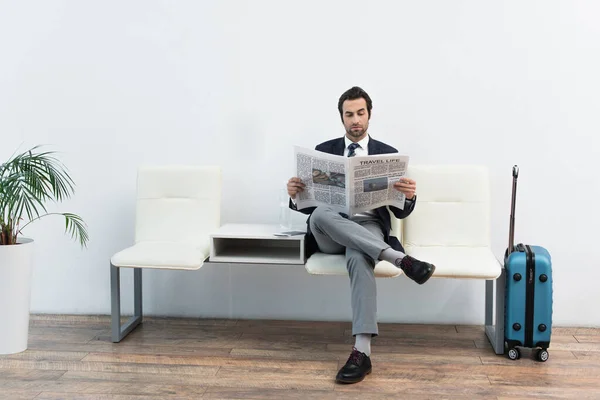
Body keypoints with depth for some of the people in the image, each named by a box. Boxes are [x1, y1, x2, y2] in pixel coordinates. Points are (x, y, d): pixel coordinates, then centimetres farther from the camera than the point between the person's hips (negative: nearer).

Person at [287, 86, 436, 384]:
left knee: (359, 257, -39)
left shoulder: (388, 154, 13)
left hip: (368, 227, -1)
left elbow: (400, 212, 8)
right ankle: (399, 258, -42)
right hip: (329, 233, 2)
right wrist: (294, 194, -13)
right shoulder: (323, 151, 15)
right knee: (320, 214, -37)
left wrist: (409, 196, -17)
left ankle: (362, 352, -43)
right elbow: (309, 204, 11)